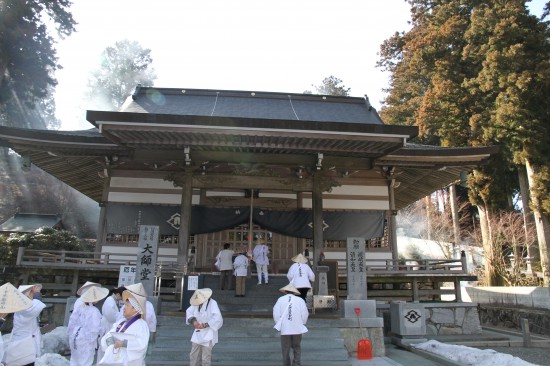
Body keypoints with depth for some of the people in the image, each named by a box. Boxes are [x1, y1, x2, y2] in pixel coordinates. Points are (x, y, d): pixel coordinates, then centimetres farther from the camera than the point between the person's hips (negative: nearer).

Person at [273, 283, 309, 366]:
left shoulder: (280, 300, 2)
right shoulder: (300, 300, 2)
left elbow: (276, 314, -1)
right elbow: (305, 315, 1)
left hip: (285, 329, 0)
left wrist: (279, 324, 13)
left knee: (286, 350, 11)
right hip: (297, 329, 0)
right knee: (297, 348, 15)